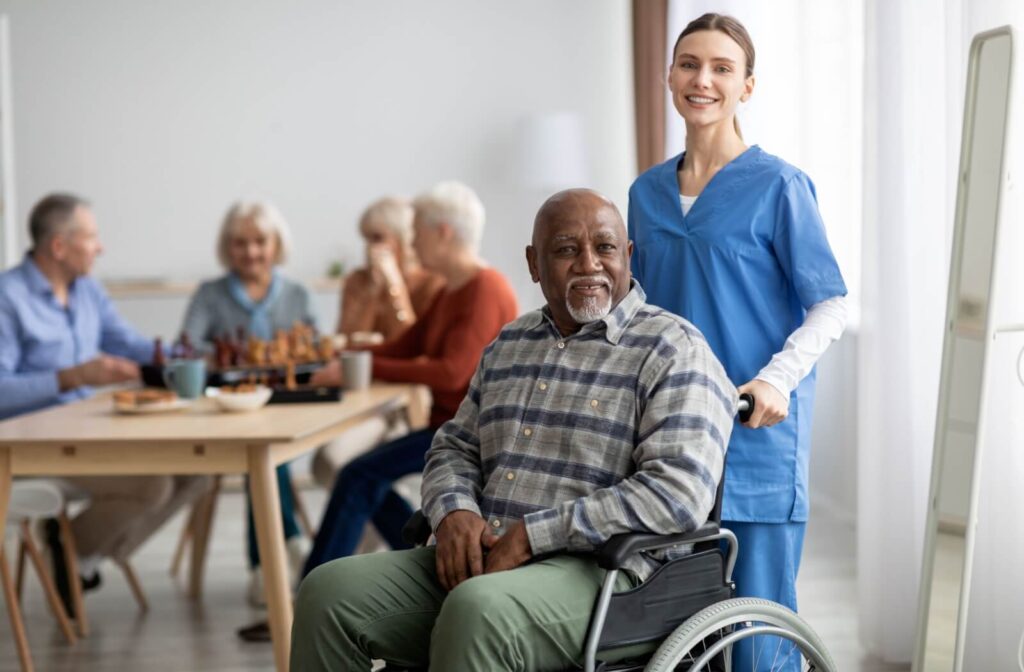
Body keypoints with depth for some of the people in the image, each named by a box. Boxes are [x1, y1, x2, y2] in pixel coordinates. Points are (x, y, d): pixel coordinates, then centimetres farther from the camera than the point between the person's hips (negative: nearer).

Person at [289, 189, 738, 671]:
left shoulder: (672, 350, -3)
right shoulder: (510, 344, 19)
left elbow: (679, 492, -15)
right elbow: (455, 447, 24)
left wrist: (532, 536, -17)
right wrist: (454, 512, -2)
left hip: (595, 570, -6)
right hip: (479, 560, 7)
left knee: (478, 609, -37)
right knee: (329, 591, -13)